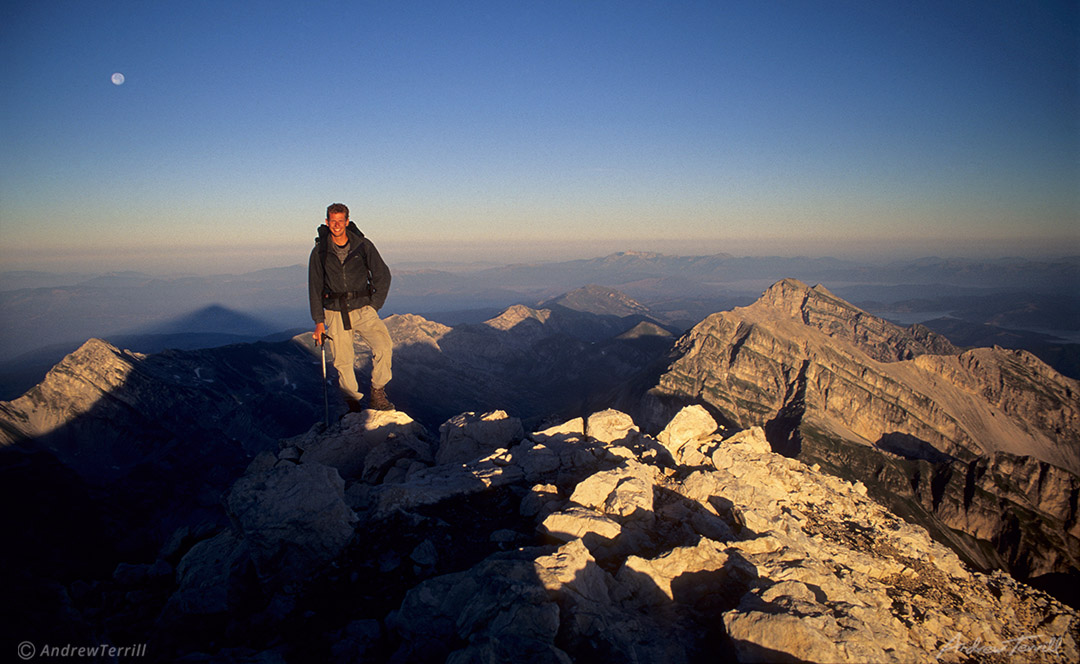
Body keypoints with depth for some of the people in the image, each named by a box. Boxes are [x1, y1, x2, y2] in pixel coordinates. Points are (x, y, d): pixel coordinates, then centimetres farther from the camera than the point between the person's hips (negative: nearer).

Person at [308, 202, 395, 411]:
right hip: (335, 313, 1)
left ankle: (377, 394, -6)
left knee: (383, 346, -21)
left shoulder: (363, 245, -2)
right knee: (343, 362, 1)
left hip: (363, 309, -1)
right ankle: (353, 404, 18)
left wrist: (374, 306, -1)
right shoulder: (320, 251, 0)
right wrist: (319, 320, 1)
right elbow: (315, 287, 5)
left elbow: (383, 275, 6)